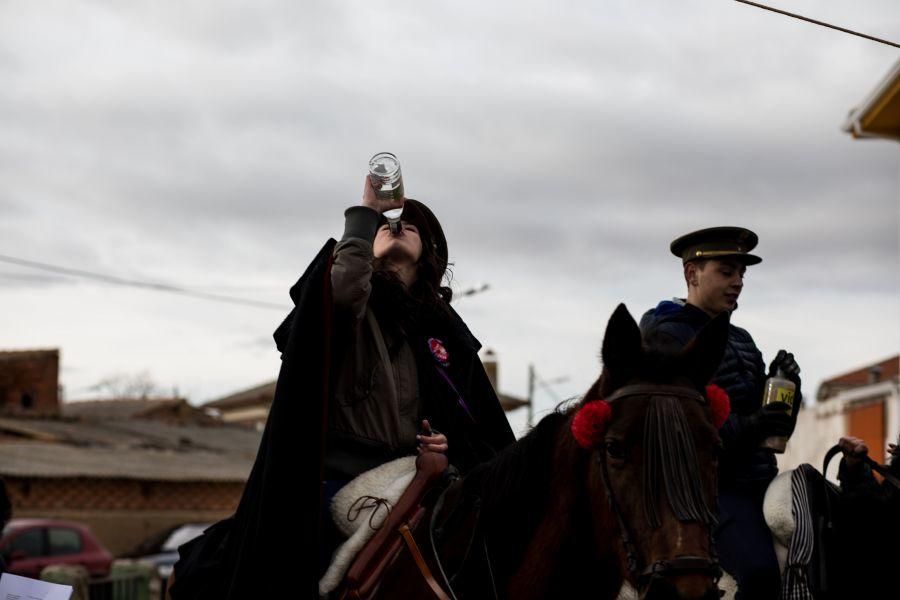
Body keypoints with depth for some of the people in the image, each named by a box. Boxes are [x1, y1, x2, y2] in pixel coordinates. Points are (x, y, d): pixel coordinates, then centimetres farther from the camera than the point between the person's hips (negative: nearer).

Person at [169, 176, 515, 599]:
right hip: (335, 481, -4)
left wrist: (448, 443, 1)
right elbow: (344, 289, -24)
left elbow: (484, 435, 23)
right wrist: (366, 213, -14)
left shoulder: (444, 330, 18)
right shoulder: (357, 299, 5)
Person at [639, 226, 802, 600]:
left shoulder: (741, 340, 21)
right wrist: (743, 428, -26)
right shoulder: (665, 336, -4)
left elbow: (776, 428, 20)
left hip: (761, 483, 9)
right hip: (709, 487, -8)